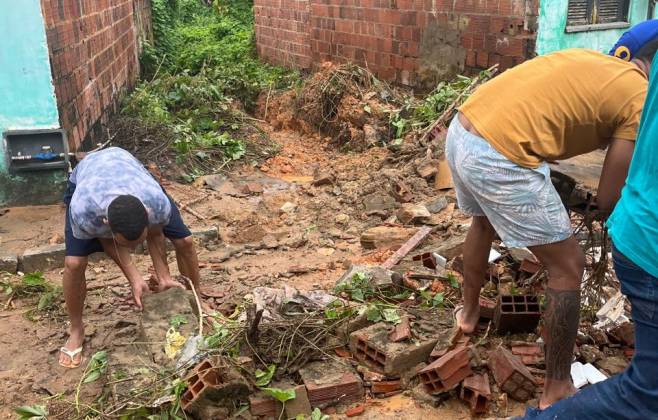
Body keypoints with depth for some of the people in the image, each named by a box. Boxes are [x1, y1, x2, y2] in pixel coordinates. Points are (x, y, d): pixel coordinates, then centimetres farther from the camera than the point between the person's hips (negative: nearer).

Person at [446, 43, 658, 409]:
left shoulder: (594, 62, 24)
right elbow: (608, 201, 2)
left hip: (461, 132, 9)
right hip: (498, 156, -9)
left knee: (483, 222, 36)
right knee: (568, 267, 8)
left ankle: (469, 311, 57)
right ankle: (557, 391, 21)